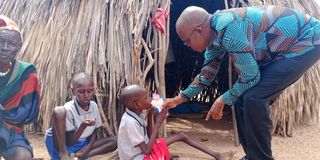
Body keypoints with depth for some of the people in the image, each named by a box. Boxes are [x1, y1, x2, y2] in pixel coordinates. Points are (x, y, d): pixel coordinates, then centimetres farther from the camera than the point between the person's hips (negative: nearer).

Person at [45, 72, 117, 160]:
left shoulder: (94, 106, -2)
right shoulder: (68, 109, -20)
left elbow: (94, 132, 8)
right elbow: (70, 142, -21)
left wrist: (89, 147, -11)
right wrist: (83, 126, -36)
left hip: (82, 145, 7)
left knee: (114, 141, -7)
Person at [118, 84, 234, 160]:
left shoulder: (137, 114, 1)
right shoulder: (130, 122, -27)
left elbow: (149, 137, 8)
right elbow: (146, 150, -25)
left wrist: (150, 116, -4)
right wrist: (158, 123, -22)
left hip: (146, 150, 10)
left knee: (181, 136, 9)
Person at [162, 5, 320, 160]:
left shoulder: (228, 28, -30)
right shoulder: (213, 34, 0)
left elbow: (250, 77, -24)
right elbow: (207, 73, 15)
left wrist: (223, 100, -10)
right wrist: (181, 98, 17)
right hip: (282, 48, 9)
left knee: (253, 99, -19)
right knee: (242, 97, 6)